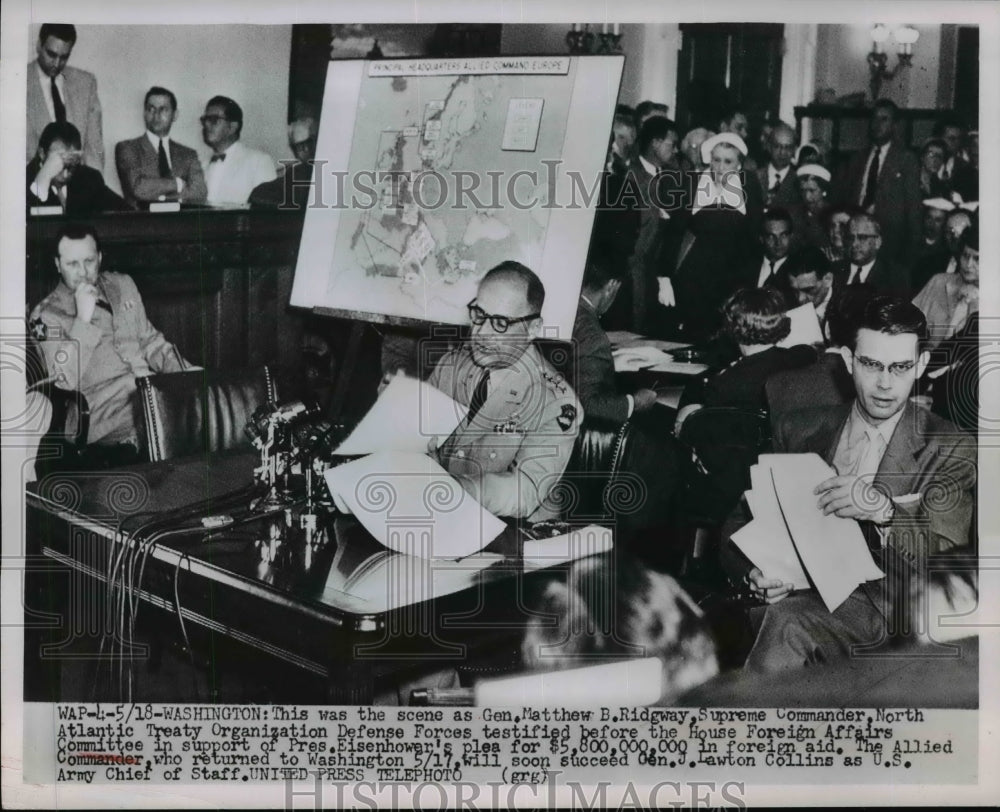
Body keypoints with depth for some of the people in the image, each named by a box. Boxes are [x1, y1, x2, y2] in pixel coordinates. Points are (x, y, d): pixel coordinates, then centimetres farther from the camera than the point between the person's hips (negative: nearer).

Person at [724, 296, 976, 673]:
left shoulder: (950, 448, 4)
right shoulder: (800, 428, 13)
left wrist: (883, 511, -25)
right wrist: (755, 575, -12)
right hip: (792, 591, 3)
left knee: (787, 619, -36)